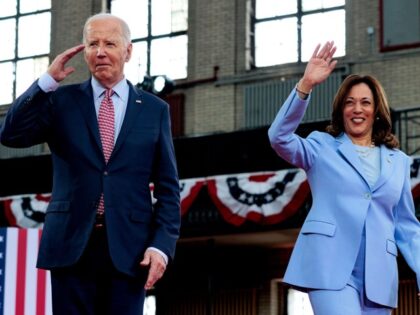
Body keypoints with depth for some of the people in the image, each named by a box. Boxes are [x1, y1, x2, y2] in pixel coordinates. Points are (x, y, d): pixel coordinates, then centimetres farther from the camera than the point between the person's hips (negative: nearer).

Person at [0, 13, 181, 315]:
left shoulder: (155, 109, 9)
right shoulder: (62, 100, 10)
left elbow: (168, 188, 7)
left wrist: (161, 245, -5)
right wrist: (47, 79, -7)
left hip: (129, 249, 0)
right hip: (71, 244, 0)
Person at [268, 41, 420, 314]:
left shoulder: (398, 162, 18)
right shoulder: (323, 148, 11)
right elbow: (279, 138, -8)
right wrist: (306, 85, -18)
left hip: (377, 276, 4)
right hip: (331, 268, -4)